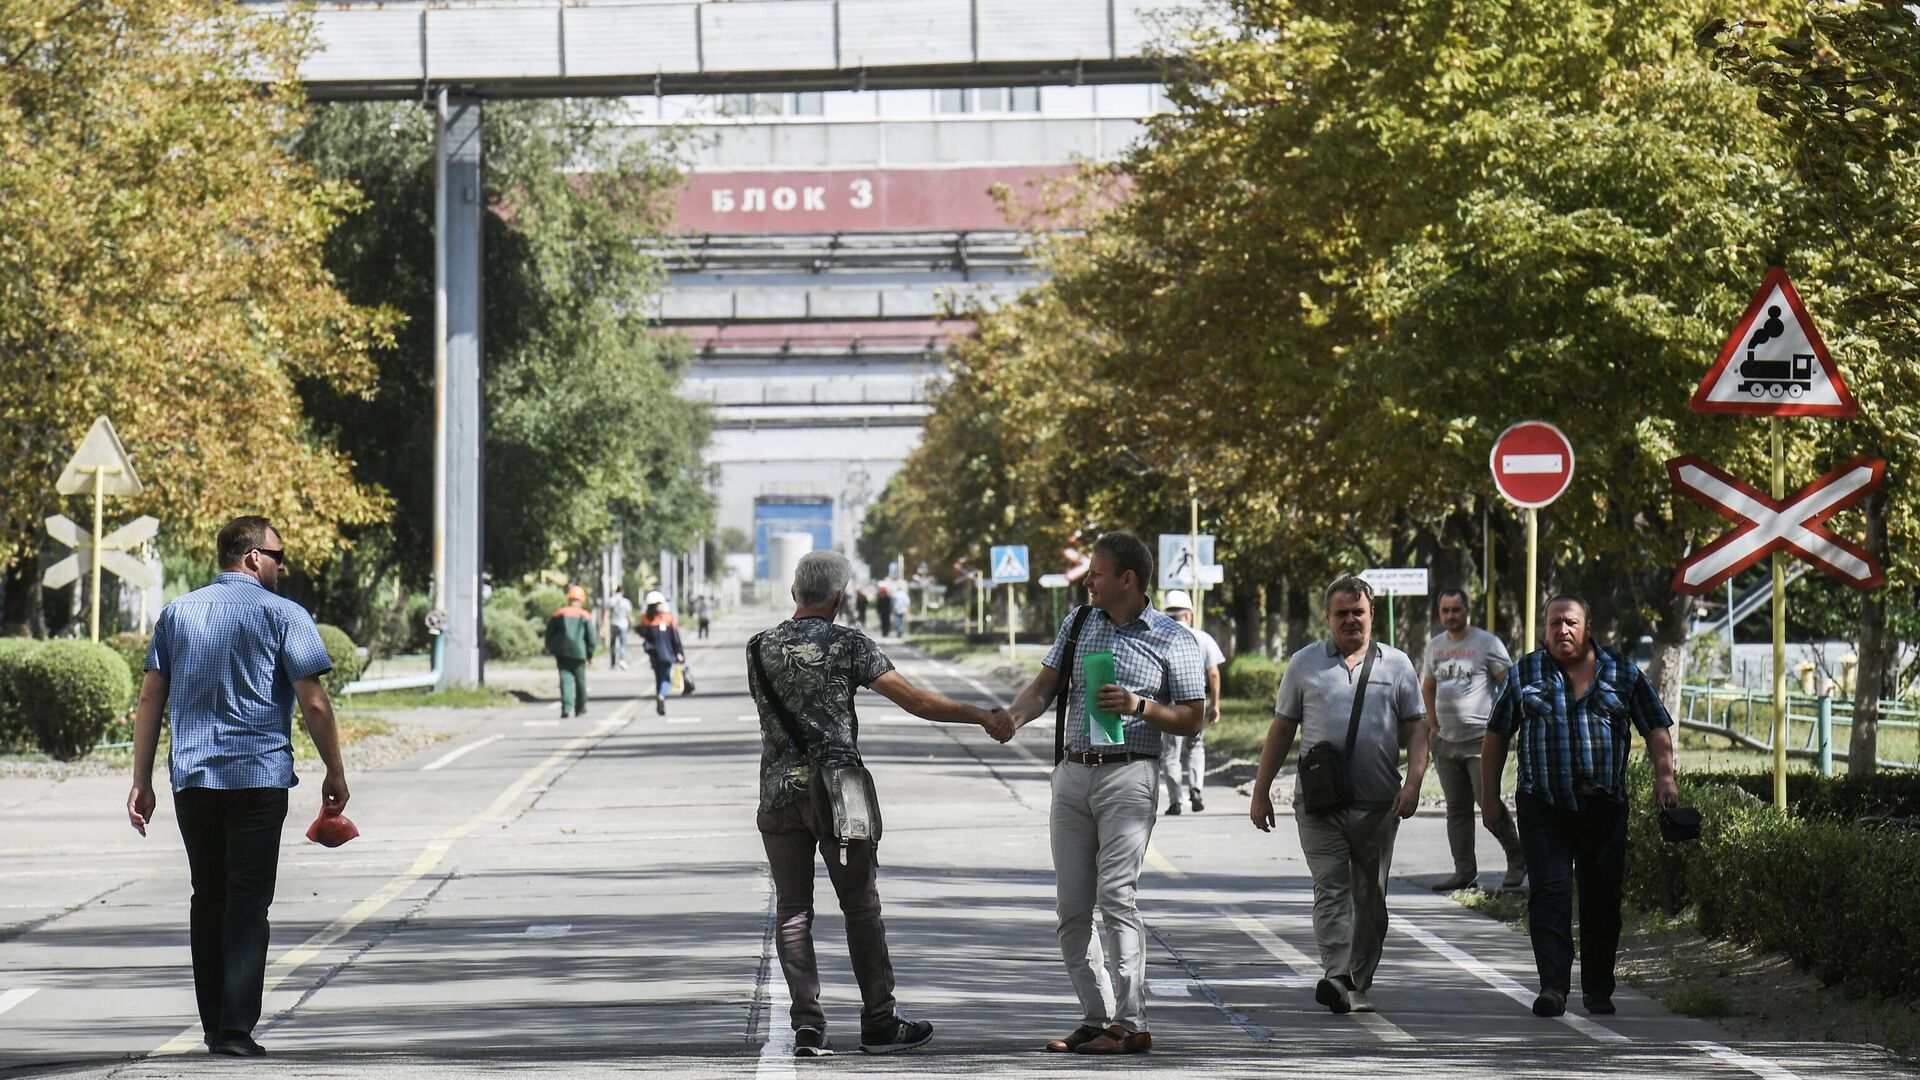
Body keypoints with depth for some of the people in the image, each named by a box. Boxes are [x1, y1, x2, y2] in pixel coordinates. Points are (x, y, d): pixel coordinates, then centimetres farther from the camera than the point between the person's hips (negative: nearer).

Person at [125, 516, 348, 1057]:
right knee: (248, 900, -3)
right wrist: (335, 773, 5)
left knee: (208, 896, 14)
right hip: (259, 774, -4)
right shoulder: (283, 615, -2)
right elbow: (314, 703, -6)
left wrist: (141, 782, 12)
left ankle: (214, 1026, 17)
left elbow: (150, 699, 9)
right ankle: (236, 1028, -11)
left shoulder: (177, 613, 11)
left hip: (191, 776, 4)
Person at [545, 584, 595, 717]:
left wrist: (550, 649, 20)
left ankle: (566, 707, -22)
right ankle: (580, 709, 20)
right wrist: (590, 654, 9)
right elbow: (590, 636, 0)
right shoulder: (585, 615, 1)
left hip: (561, 652, 1)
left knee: (565, 679, -4)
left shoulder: (558, 614, 5)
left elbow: (549, 633, 8)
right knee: (580, 680, 12)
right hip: (578, 652, -1)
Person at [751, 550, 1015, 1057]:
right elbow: (914, 699, -9)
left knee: (792, 911, 5)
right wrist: (982, 717, -5)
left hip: (779, 792, 3)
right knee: (861, 907, 6)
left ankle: (808, 1026, -2)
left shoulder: (760, 649, 5)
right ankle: (879, 1024, 9)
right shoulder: (848, 645, -6)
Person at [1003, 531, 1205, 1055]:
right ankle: (1096, 1020, 12)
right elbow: (1045, 686, 12)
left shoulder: (1174, 639, 0)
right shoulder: (1079, 622, 13)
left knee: (1115, 895, -16)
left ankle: (1131, 1025, -13)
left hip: (1128, 776, -6)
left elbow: (1192, 719, 1)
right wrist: (1011, 719, -8)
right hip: (1073, 775, 6)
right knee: (1070, 908, 4)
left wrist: (1140, 705, -15)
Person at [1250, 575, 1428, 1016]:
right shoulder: (1304, 664, 10)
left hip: (1377, 805, 1)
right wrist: (1261, 792, 9)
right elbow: (1281, 731, 13)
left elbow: (1416, 731, 9)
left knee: (1370, 897, 6)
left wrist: (1413, 782, -6)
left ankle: (1358, 984, 15)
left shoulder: (1396, 664, 10)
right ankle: (1337, 977, -25)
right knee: (1331, 889, -13)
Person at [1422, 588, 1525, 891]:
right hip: (1446, 742, 6)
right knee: (1457, 809, 6)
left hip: (1481, 740, -6)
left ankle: (1517, 859, 6)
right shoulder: (1435, 646, 14)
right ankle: (1464, 871, 10)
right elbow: (1428, 687, 27)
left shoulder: (1487, 643, -5)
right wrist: (1433, 726, 18)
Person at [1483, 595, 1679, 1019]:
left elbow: (1657, 728, 11)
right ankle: (1553, 985, -14)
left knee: (1603, 899, 6)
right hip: (1543, 806, -1)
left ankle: (1598, 989, 17)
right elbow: (1496, 736, 12)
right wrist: (1490, 797, 8)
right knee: (1550, 894, -10)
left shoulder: (1622, 673, 8)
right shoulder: (1524, 674, 8)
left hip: (1605, 806, 1)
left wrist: (1664, 776, -4)